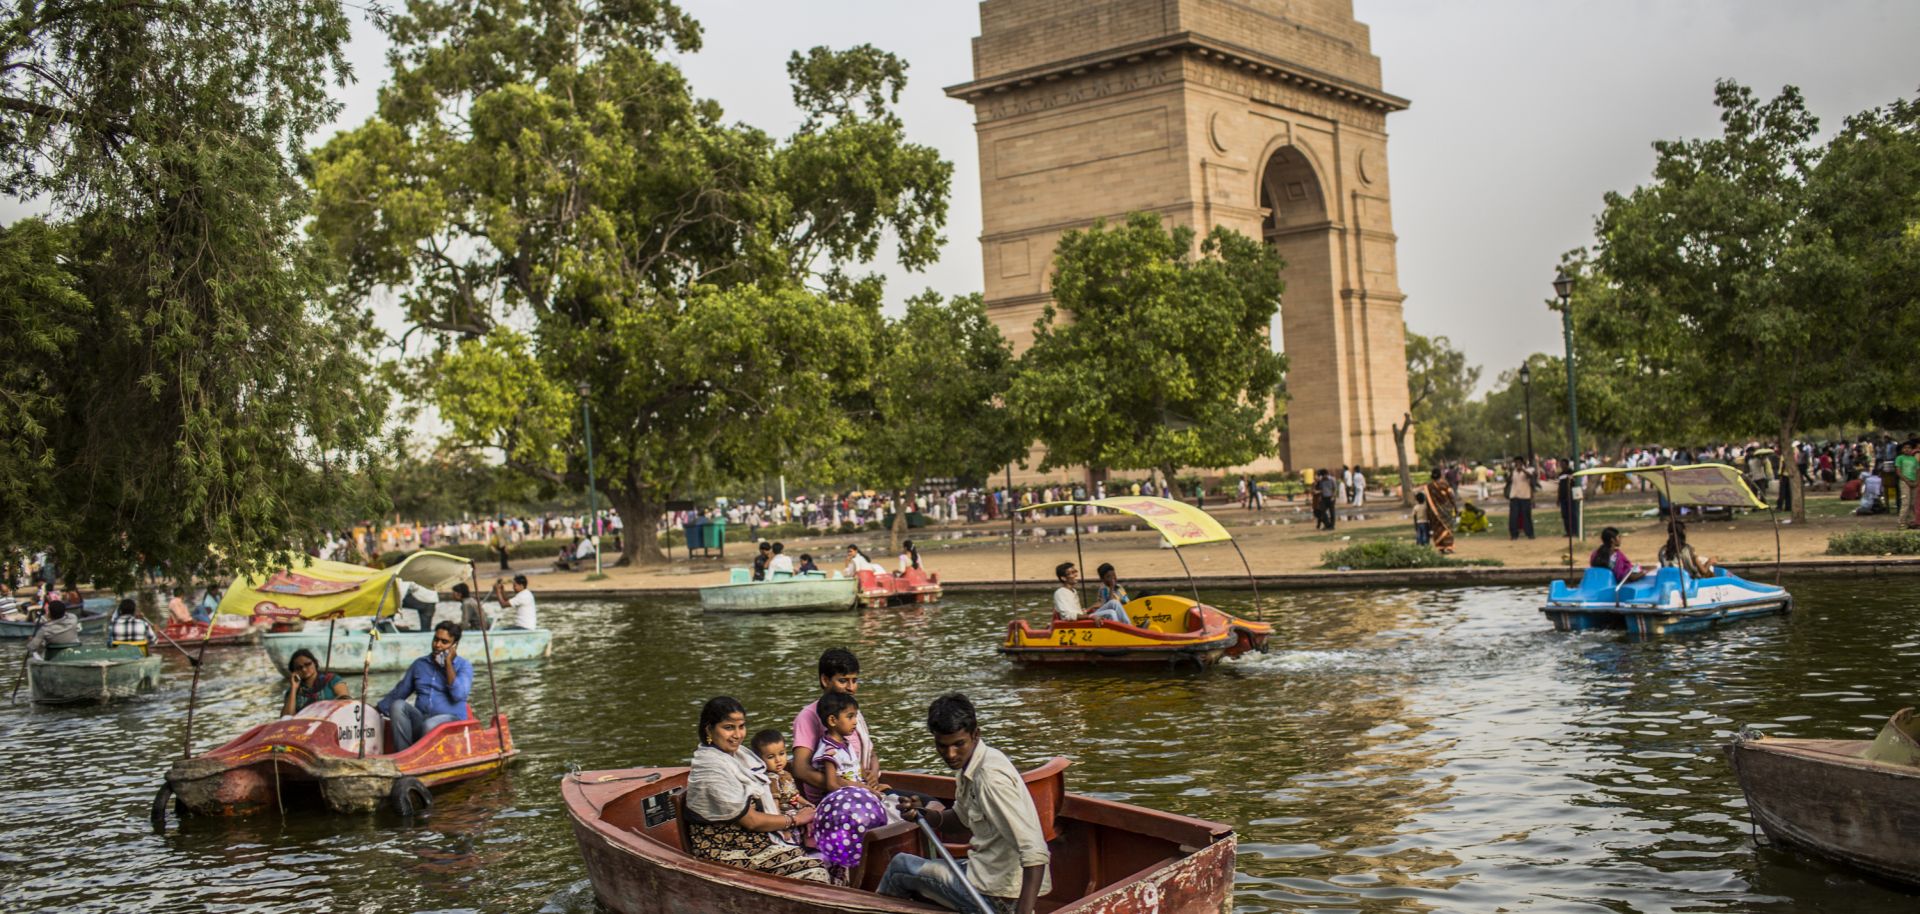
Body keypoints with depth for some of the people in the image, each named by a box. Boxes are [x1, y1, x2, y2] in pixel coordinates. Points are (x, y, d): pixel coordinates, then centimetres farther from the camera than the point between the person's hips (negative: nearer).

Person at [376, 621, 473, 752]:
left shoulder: (464, 666, 4)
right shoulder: (420, 664, 17)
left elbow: (458, 695, -13)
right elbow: (398, 693, 19)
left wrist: (448, 663, -10)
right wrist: (378, 710, 8)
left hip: (451, 721, -5)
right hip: (420, 720, 5)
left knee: (430, 725, -37)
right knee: (397, 705, -23)